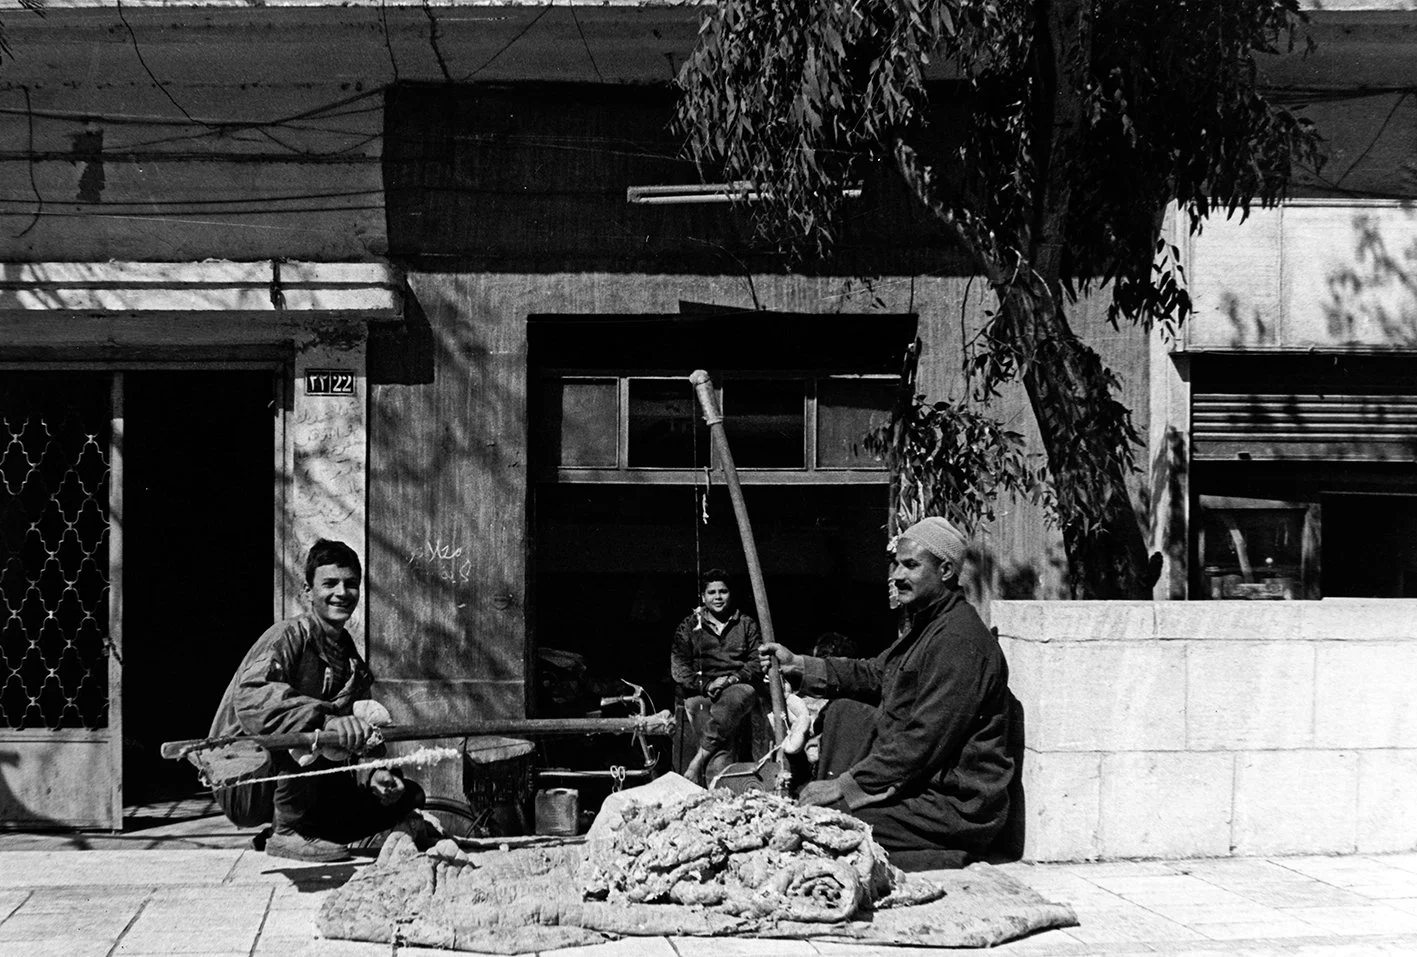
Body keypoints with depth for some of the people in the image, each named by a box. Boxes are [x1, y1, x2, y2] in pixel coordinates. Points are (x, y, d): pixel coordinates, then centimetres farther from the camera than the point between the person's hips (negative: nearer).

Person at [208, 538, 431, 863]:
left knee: (407, 796, -1)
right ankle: (288, 832, -20)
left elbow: (358, 741, 10)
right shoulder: (289, 636, -12)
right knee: (312, 729, -34)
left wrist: (372, 773, -13)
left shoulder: (352, 662, 12)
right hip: (242, 785, -7)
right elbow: (251, 698, -32)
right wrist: (326, 722, -46)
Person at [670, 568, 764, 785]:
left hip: (739, 686, 0)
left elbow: (759, 663, 8)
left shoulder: (746, 625, 19)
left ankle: (698, 761, -43)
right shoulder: (689, 627, 18)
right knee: (700, 707, -37)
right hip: (700, 690, 0)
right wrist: (705, 685, -10)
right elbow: (678, 669, 8)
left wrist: (730, 679, -10)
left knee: (731, 700, -38)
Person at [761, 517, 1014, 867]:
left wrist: (845, 784, -21)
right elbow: (873, 674, 25)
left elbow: (923, 742, -25)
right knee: (845, 712, 15)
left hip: (956, 805, -11)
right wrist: (797, 665, 15)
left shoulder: (958, 642, -21)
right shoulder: (928, 623, 14)